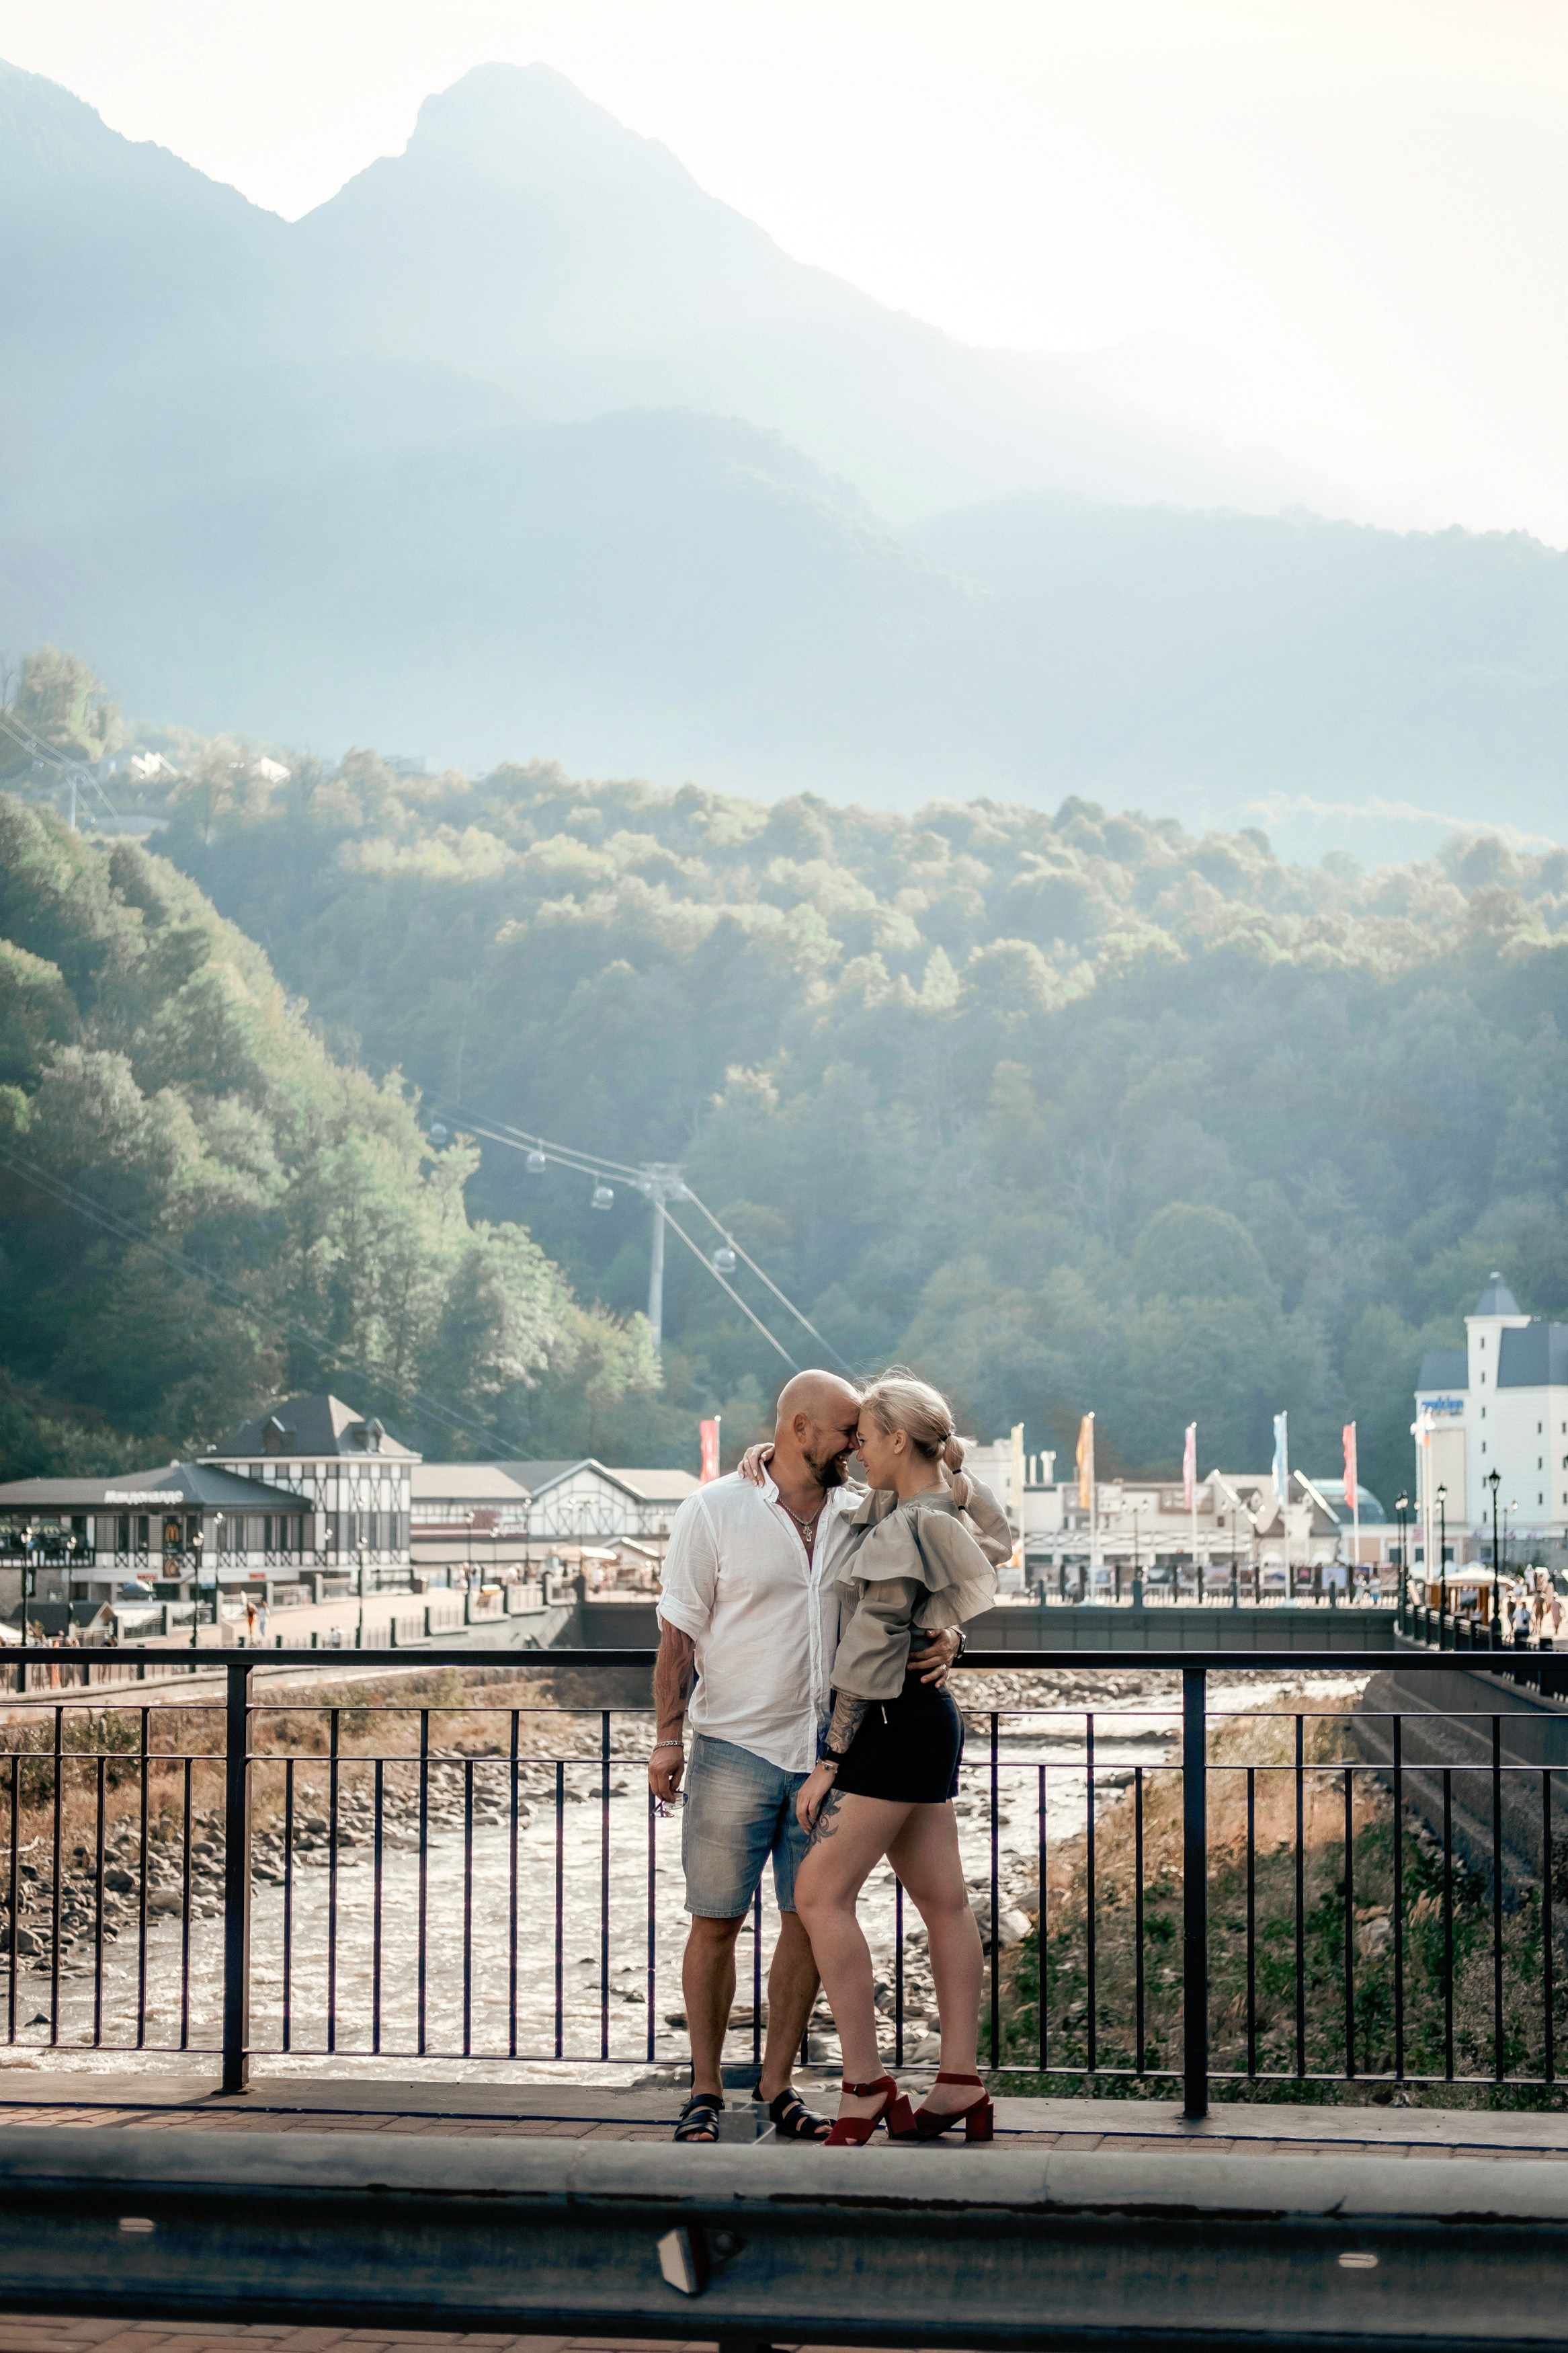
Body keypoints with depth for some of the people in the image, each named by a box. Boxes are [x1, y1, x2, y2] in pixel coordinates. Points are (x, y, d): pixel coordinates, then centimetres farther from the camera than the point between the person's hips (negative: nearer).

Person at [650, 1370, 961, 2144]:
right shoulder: (714, 1512, -3)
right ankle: (705, 2090, 11)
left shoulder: (862, 1517, 7)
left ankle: (777, 2087, 15)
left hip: (826, 1751, 4)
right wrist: (667, 1736, -8)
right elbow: (679, 1633, -2)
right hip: (734, 1750, -3)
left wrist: (945, 1640, -11)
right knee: (716, 1922, 1)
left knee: (809, 1921, 5)